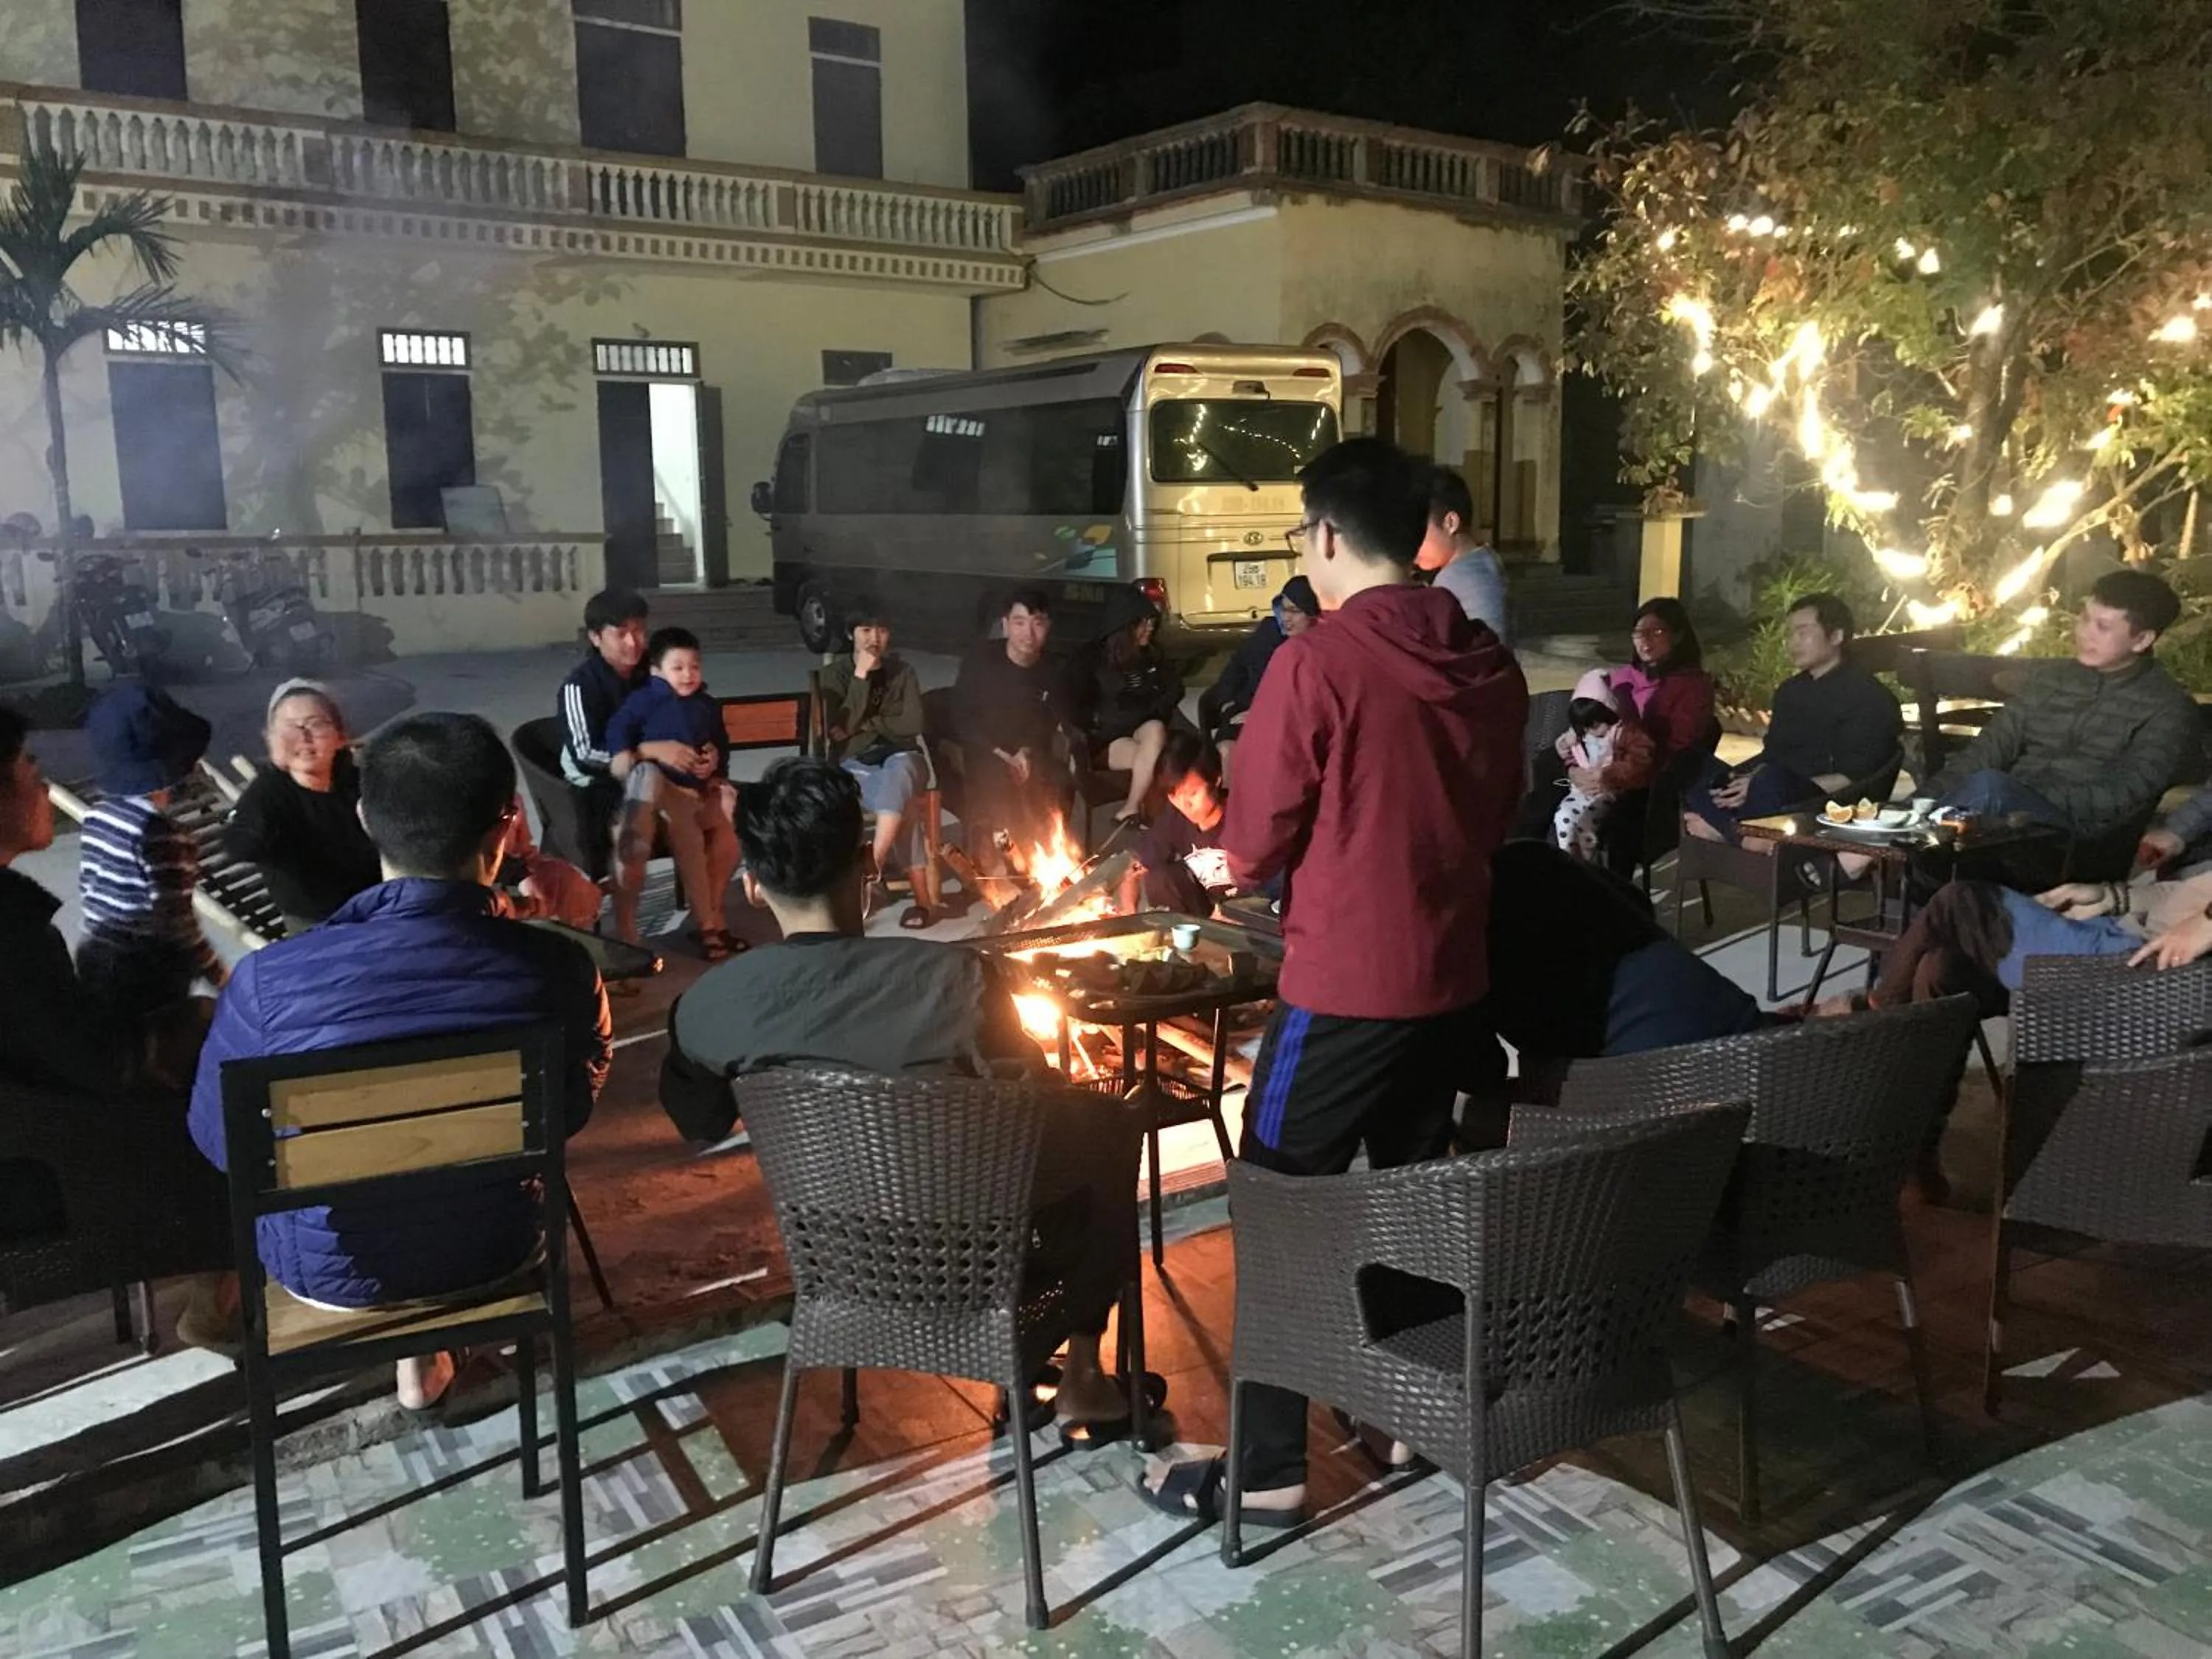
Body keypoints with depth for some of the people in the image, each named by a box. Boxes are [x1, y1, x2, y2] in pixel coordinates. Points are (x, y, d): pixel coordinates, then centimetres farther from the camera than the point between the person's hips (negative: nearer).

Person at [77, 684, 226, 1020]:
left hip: (96, 964, 8)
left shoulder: (99, 817, 2)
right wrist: (222, 978, -12)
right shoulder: (159, 833, -24)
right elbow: (175, 920, -22)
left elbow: (87, 891, 12)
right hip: (147, 982, -8)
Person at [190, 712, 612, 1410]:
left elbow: (219, 1139, -8)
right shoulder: (561, 970, -25)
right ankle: (425, 1352, 42)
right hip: (495, 1249, 1)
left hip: (328, 1268, 0)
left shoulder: (271, 979, -28)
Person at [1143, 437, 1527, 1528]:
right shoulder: (1491, 667, 1)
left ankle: (1266, 1468, 12)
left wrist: (1239, 860, 10)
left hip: (1343, 983, -6)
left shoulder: (1315, 664, -17)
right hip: (1450, 973, 7)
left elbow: (1255, 845, -12)